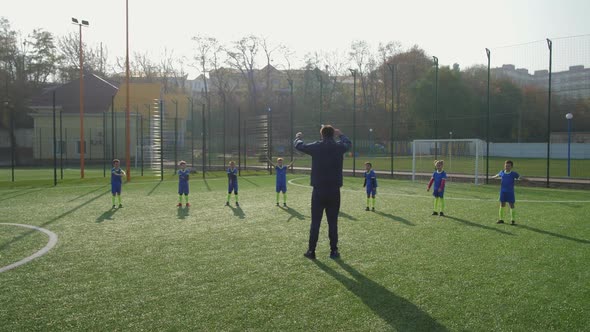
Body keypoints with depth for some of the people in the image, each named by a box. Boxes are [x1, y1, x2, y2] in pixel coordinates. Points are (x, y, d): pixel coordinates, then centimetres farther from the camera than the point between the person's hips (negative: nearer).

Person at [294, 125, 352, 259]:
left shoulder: (316, 147, -3)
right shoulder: (339, 147, 1)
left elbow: (299, 145, 14)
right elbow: (348, 143, 25)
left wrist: (298, 137, 36)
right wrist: (340, 134, 43)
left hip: (319, 191, -1)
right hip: (334, 191, 1)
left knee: (315, 222, 4)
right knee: (333, 222, 7)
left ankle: (311, 251, 8)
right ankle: (333, 251, 12)